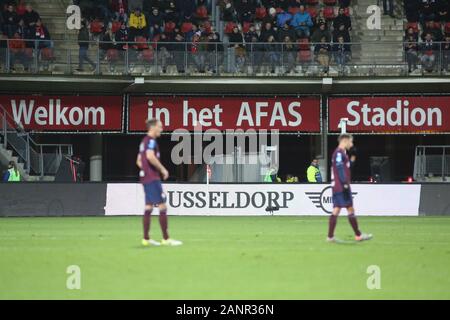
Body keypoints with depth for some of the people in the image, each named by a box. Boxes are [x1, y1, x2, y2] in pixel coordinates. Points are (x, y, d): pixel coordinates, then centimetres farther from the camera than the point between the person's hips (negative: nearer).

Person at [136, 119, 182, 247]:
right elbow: (150, 156, -28)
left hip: (145, 177, 10)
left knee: (149, 207, 10)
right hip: (153, 178, -10)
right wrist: (162, 169, -19)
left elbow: (139, 161, 24)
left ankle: (146, 238, 9)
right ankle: (166, 239, -9)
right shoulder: (151, 141, -11)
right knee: (162, 206, -8)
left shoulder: (144, 141, 18)